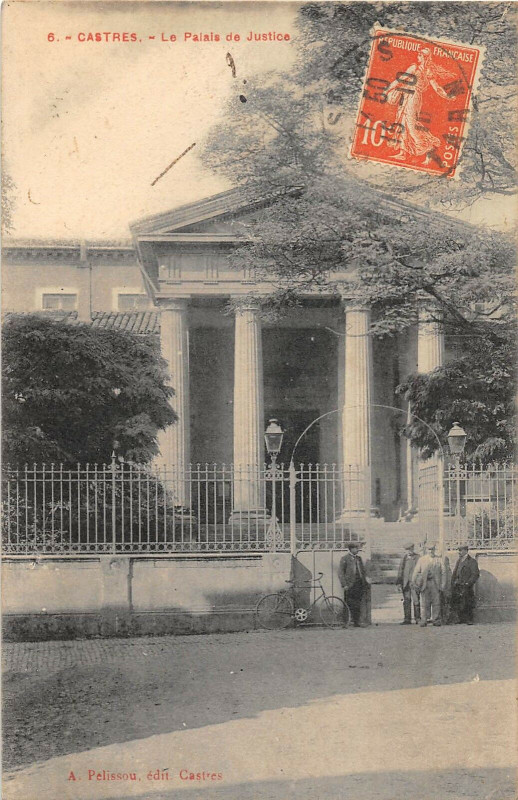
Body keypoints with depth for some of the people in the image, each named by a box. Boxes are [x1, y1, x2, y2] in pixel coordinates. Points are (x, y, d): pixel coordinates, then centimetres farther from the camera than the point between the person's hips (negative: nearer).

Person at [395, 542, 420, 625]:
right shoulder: (404, 558, 13)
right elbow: (400, 571, 14)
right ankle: (407, 619, 8)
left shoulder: (417, 558, 0)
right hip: (405, 583, 4)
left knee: (416, 600, -2)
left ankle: (418, 618, 5)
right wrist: (398, 582, 8)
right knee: (406, 601, 5)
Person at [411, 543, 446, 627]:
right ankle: (424, 621, -1)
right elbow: (416, 572, 8)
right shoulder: (421, 560, 12)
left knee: (436, 602, -1)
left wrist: (442, 584, 0)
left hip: (436, 583, 1)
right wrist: (414, 582, -3)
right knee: (425, 603, -4)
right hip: (425, 583, -1)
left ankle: (436, 620, 6)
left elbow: (443, 573, 9)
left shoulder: (439, 560, 12)